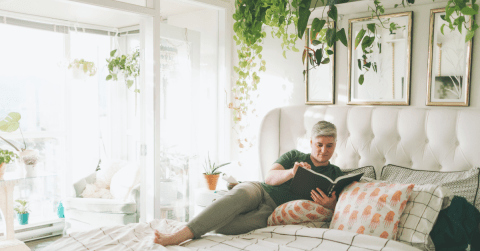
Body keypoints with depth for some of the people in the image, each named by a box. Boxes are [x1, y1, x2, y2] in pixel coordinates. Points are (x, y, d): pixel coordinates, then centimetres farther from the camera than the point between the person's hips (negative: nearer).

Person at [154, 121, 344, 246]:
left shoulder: (335, 174, 17)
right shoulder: (294, 156, 18)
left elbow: (336, 206, 6)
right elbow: (270, 178, 4)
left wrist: (330, 205, -19)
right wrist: (291, 172, -17)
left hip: (273, 210, -1)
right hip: (259, 190, 1)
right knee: (240, 195, -39)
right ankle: (178, 234, -46)